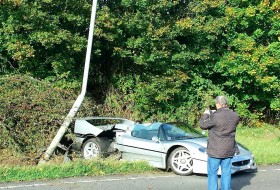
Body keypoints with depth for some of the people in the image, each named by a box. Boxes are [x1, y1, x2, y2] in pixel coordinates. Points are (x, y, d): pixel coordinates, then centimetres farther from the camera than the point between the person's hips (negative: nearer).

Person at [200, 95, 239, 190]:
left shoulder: (215, 117, -20)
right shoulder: (235, 116, -2)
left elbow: (203, 125, -7)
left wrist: (205, 115, 10)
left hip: (215, 151, -5)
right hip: (229, 150, 5)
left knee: (212, 173, 6)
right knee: (226, 173, 12)